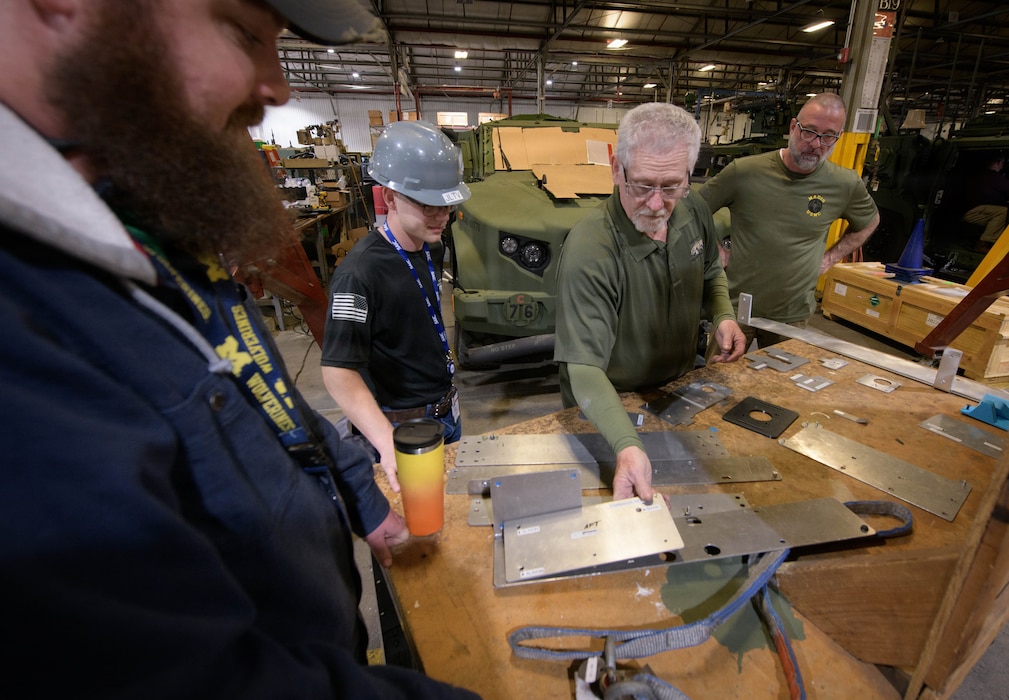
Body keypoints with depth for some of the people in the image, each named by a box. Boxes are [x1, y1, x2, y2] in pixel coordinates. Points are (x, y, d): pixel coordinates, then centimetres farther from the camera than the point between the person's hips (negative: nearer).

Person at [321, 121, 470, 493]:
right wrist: (387, 444, -43)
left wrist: (447, 396, 15)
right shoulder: (360, 272, -27)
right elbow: (338, 371, -31)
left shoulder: (429, 249, 1)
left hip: (445, 411, 8)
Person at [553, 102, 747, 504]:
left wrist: (723, 316, -9)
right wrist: (627, 446, -51)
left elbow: (711, 274, 11)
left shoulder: (694, 213, -11)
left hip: (679, 392, 6)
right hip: (606, 410, -6)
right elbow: (583, 368, -39)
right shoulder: (588, 250, -34)